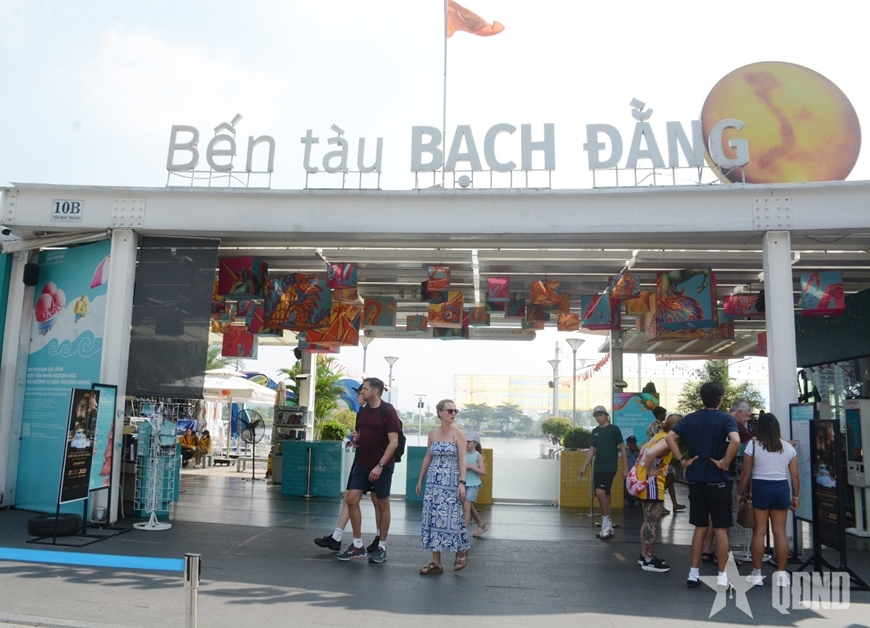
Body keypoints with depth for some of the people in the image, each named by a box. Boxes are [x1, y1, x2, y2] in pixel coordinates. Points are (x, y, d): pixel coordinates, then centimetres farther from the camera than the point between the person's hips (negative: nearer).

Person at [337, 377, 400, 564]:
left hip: (382, 466, -6)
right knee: (351, 499, -1)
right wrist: (356, 440, 5)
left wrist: (380, 465, -22)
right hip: (362, 464, 6)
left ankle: (382, 547, 19)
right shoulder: (363, 411, 7)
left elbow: (394, 442, -17)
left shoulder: (388, 411, -13)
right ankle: (358, 546, 10)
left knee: (382, 504, 6)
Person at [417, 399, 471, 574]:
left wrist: (462, 482, -17)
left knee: (451, 518, -4)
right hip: (433, 482, 4)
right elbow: (427, 458, 12)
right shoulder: (432, 433, 6)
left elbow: (462, 459, -10)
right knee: (433, 519, 4)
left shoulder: (458, 433, -5)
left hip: (451, 483, -4)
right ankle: (436, 562, 11)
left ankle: (462, 550, 22)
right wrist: (420, 479, 12)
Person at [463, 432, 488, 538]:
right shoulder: (464, 454, 4)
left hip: (473, 485, -5)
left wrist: (470, 466, -17)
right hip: (464, 484, 5)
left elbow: (483, 472, -11)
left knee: (466, 506, -14)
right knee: (470, 507, 17)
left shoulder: (478, 455, -6)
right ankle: (481, 525, 36)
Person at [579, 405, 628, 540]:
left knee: (600, 492, -21)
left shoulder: (614, 429, -3)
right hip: (597, 468, 6)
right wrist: (585, 467, 11)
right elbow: (592, 450, 16)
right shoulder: (595, 431, 13)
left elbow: (622, 448, -2)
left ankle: (606, 522, -7)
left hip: (609, 467, -6)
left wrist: (625, 467, -7)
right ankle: (608, 527, 15)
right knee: (604, 495, 8)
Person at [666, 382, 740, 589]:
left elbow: (669, 437, -3)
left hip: (695, 479, 4)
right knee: (720, 529, 6)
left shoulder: (691, 418, 5)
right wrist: (725, 463, -15)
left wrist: (682, 460, 0)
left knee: (700, 527, 13)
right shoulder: (726, 419, -7)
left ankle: (694, 574, 15)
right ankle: (722, 576, 10)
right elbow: (735, 441, -26)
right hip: (718, 480, -4)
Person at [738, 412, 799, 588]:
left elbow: (746, 473, -3)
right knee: (780, 532, 7)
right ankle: (781, 574, 11)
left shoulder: (753, 445, -3)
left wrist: (741, 492, 8)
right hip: (781, 488, 3)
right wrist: (795, 496, 15)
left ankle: (757, 574, 7)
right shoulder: (788, 447, 5)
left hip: (760, 488, -3)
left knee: (759, 531, 3)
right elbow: (795, 476, 6)